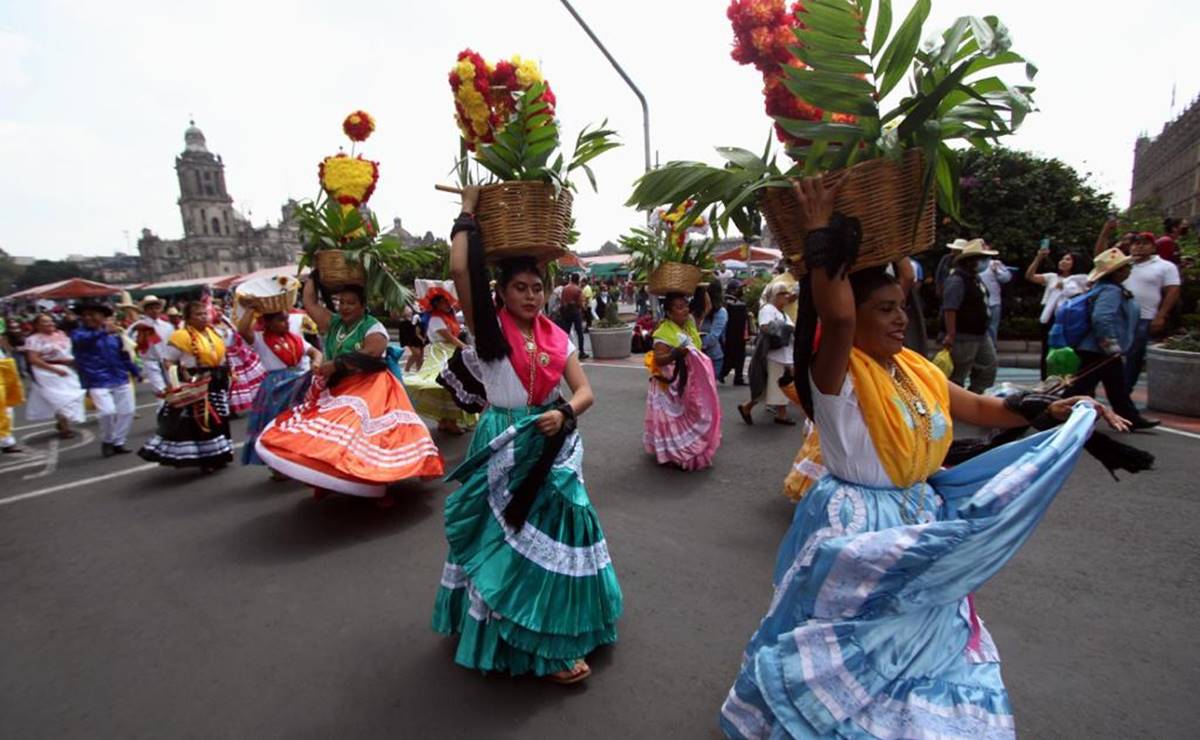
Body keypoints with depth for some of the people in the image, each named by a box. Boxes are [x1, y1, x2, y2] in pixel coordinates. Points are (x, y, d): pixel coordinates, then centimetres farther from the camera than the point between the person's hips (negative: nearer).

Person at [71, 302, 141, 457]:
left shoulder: (114, 334, 9)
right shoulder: (79, 334, -3)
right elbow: (83, 339, -29)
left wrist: (135, 371, 20)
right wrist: (104, 331, -46)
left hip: (121, 380, 5)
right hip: (98, 383, -4)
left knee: (126, 412, 6)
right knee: (108, 412, -18)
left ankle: (118, 443, 21)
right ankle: (106, 441, 6)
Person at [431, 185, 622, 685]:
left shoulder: (556, 337, 5)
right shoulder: (489, 327, -6)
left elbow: (585, 391, 3)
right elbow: (460, 270, -22)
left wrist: (564, 414, -18)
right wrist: (468, 214, -10)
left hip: (551, 444, 5)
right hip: (504, 445, -4)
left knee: (555, 530, 11)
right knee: (515, 538, 2)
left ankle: (553, 631, 35)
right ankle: (539, 647, 15)